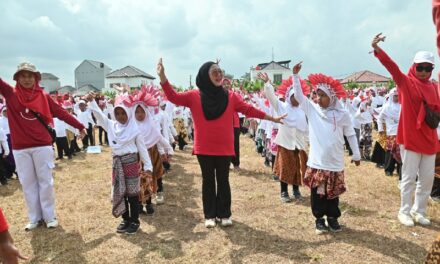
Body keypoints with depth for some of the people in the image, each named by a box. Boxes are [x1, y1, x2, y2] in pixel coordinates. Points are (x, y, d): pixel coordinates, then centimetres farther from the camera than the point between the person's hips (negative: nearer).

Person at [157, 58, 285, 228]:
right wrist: (162, 77, -19)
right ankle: (209, 215, 23)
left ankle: (224, 214, 24)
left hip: (224, 148, 1)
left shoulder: (230, 97, 1)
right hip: (204, 148, -1)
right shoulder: (194, 96, -2)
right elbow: (174, 98, -7)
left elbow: (249, 110, 2)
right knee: (208, 181, 11)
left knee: (223, 180, 10)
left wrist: (271, 118, 2)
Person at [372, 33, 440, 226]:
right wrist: (377, 49, -35)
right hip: (410, 137, -6)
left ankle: (419, 211, 27)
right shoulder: (405, 82, -6)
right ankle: (405, 211, 18)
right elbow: (392, 67, -22)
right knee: (409, 178, 3)